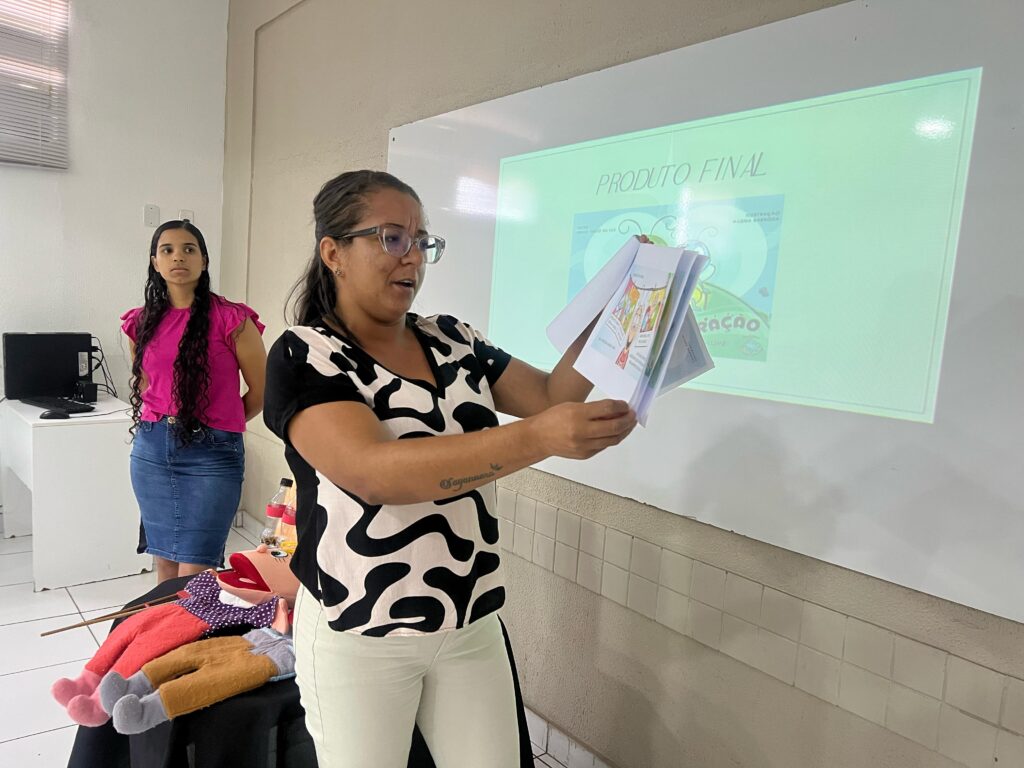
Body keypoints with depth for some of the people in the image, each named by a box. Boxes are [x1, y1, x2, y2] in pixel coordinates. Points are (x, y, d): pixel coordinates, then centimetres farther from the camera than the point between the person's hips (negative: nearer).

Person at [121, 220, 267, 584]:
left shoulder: (231, 320, -8)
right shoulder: (142, 322, 7)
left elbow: (261, 392, -2)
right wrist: (160, 424, 13)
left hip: (211, 453, -5)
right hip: (151, 449, 5)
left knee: (194, 575, -3)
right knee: (164, 562, 15)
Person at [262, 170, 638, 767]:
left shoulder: (455, 342, 4)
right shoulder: (303, 356, -14)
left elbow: (552, 396, 5)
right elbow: (374, 471, -30)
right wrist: (537, 439, -40)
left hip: (472, 626, 5)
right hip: (358, 637, -4)